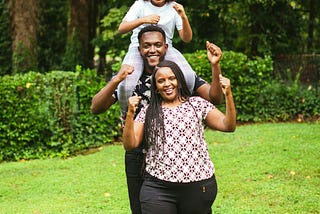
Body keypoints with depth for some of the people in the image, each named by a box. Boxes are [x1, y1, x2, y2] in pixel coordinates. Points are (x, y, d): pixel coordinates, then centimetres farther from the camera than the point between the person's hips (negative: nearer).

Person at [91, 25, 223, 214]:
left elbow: (214, 98, -11)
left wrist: (215, 66, -27)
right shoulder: (128, 77, -3)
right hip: (138, 161, 1)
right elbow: (96, 108, -12)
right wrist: (116, 81, -29)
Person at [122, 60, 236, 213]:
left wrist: (228, 95, -11)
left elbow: (228, 126, 2)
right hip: (158, 188, 0)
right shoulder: (148, 113, 9)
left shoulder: (197, 104, 9)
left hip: (199, 185, 1)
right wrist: (130, 114, -11)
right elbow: (130, 145, 2)